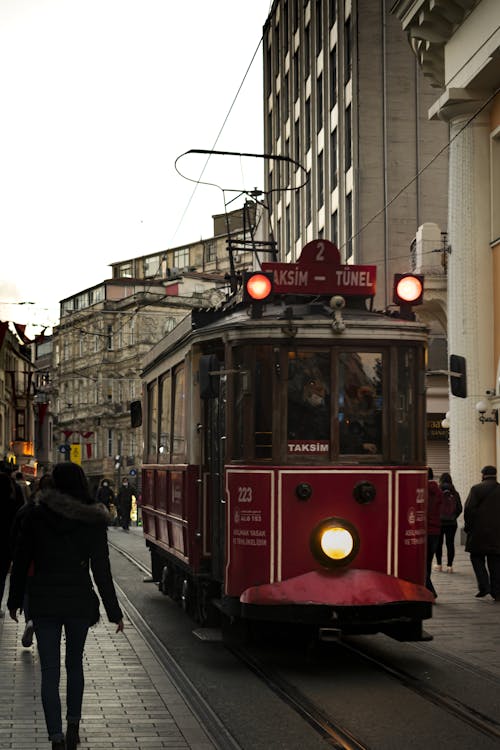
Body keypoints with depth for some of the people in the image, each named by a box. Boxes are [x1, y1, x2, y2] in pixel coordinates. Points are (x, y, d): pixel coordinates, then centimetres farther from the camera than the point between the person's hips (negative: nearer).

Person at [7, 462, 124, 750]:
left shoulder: (36, 515, -3)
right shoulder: (93, 521, -6)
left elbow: (21, 561, 2)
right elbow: (102, 570, -7)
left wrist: (15, 600, 13)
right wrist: (115, 612, -1)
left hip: (43, 601, 0)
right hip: (79, 601, 0)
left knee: (50, 671, 2)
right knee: (75, 664, 21)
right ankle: (73, 726, 23)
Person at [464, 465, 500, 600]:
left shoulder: (476, 489, -4)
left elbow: (468, 509, -10)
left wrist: (467, 526, 1)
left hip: (478, 532, -3)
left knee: (476, 558, 9)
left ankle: (484, 586, -6)